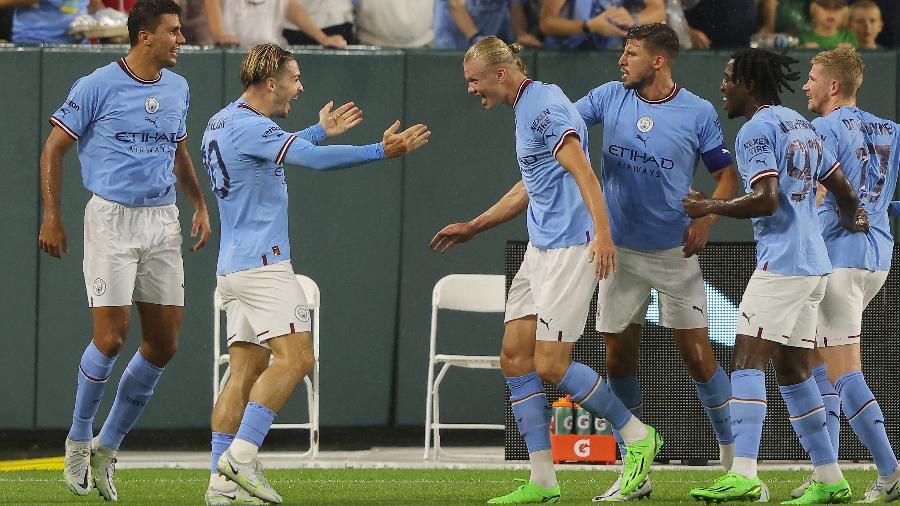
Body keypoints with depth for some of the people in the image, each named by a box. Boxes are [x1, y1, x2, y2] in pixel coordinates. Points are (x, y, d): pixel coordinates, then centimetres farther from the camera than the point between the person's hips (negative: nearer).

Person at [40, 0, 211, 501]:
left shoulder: (177, 88, 11)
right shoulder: (98, 86, -7)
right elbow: (54, 148, -2)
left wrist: (200, 203, 12)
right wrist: (52, 217, -8)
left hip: (163, 221, 6)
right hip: (111, 219, -6)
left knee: (164, 344, 1)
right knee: (111, 336, -13)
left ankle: (108, 446, 15)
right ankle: (79, 439, 9)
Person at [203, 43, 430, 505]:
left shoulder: (220, 123, 17)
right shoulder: (248, 126, -14)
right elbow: (313, 159, -26)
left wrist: (321, 131, 46)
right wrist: (381, 151, -26)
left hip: (233, 267, 10)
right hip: (262, 263, -10)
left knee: (245, 371, 6)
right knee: (295, 358, -13)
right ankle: (241, 458, -20)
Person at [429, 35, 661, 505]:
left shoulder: (544, 106, -14)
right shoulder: (526, 109, 18)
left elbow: (583, 172, -23)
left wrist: (602, 233, -34)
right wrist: (472, 228, 33)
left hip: (571, 248, -10)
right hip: (540, 248, 10)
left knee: (550, 365, -10)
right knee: (514, 357, 3)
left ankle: (638, 438, 8)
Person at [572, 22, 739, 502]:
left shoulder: (698, 113, -6)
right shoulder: (609, 97, 1)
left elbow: (726, 176, -1)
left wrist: (706, 219, -17)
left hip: (675, 251, -3)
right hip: (620, 251, 3)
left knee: (697, 355, -7)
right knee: (619, 361, 4)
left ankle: (733, 456, 8)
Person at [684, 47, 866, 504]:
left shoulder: (756, 130, -9)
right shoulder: (798, 124, 18)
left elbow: (766, 200, -20)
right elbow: (842, 188, 25)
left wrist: (709, 207, -10)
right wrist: (852, 219, 43)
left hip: (781, 262, -9)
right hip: (814, 263, 9)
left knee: (748, 360, -14)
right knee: (793, 370, 13)